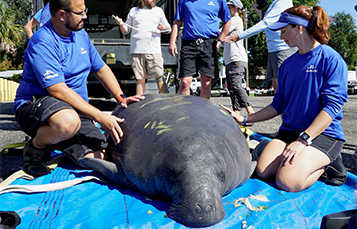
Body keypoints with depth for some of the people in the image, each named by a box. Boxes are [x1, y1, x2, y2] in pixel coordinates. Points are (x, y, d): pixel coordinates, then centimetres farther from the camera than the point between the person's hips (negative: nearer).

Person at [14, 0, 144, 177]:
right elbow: (58, 90, -25)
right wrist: (100, 117, -28)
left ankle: (54, 144, 17)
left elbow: (101, 69, 18)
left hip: (76, 109, 7)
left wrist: (120, 97, 2)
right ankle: (35, 147, -7)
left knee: (98, 157, -13)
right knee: (69, 122, -41)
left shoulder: (81, 35, 9)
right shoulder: (42, 42, -17)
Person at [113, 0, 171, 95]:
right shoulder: (134, 11, 18)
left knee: (159, 76, -8)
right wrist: (121, 24, -2)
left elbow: (168, 29, 20)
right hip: (137, 51, 1)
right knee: (140, 78, 1)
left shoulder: (158, 11, 17)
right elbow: (126, 30, 20)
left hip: (153, 50, -1)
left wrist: (163, 28, -3)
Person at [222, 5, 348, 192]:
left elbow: (332, 106, -16)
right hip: (289, 130, 5)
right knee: (263, 172, -19)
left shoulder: (331, 59, -8)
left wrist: (303, 140, -25)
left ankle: (326, 164, 3)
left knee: (288, 181, -25)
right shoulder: (287, 64, 12)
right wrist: (245, 119, 7)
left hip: (323, 133, -5)